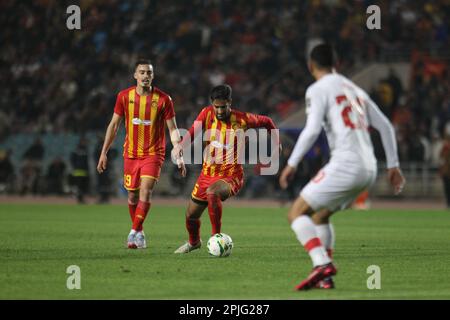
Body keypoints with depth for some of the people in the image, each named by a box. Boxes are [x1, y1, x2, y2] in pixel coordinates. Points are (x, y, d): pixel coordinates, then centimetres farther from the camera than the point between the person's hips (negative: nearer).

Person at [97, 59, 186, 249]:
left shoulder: (163, 99, -7)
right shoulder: (124, 96, -1)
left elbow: (173, 129, -3)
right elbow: (114, 125, 7)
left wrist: (179, 157, -10)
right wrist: (104, 152, 4)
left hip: (153, 153, -3)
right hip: (131, 153, 3)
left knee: (146, 191, -19)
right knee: (132, 195, 8)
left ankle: (134, 233, -20)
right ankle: (139, 233, 25)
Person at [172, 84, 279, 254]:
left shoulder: (242, 119, -11)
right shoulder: (207, 113, -5)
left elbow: (266, 121, 7)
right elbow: (193, 131, -21)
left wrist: (276, 142, 17)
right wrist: (180, 146, -41)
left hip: (231, 176, -5)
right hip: (207, 174, 5)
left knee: (212, 192, -38)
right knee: (191, 215, 15)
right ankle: (193, 242, 49)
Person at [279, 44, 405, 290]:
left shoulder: (318, 89, 1)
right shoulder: (354, 89, 23)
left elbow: (312, 130, -14)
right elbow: (385, 126, 22)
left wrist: (292, 164, -10)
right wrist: (393, 165, 24)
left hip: (345, 165, -8)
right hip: (368, 170, 8)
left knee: (297, 213, -4)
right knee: (319, 215, 23)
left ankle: (322, 264, -25)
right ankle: (325, 278, 14)